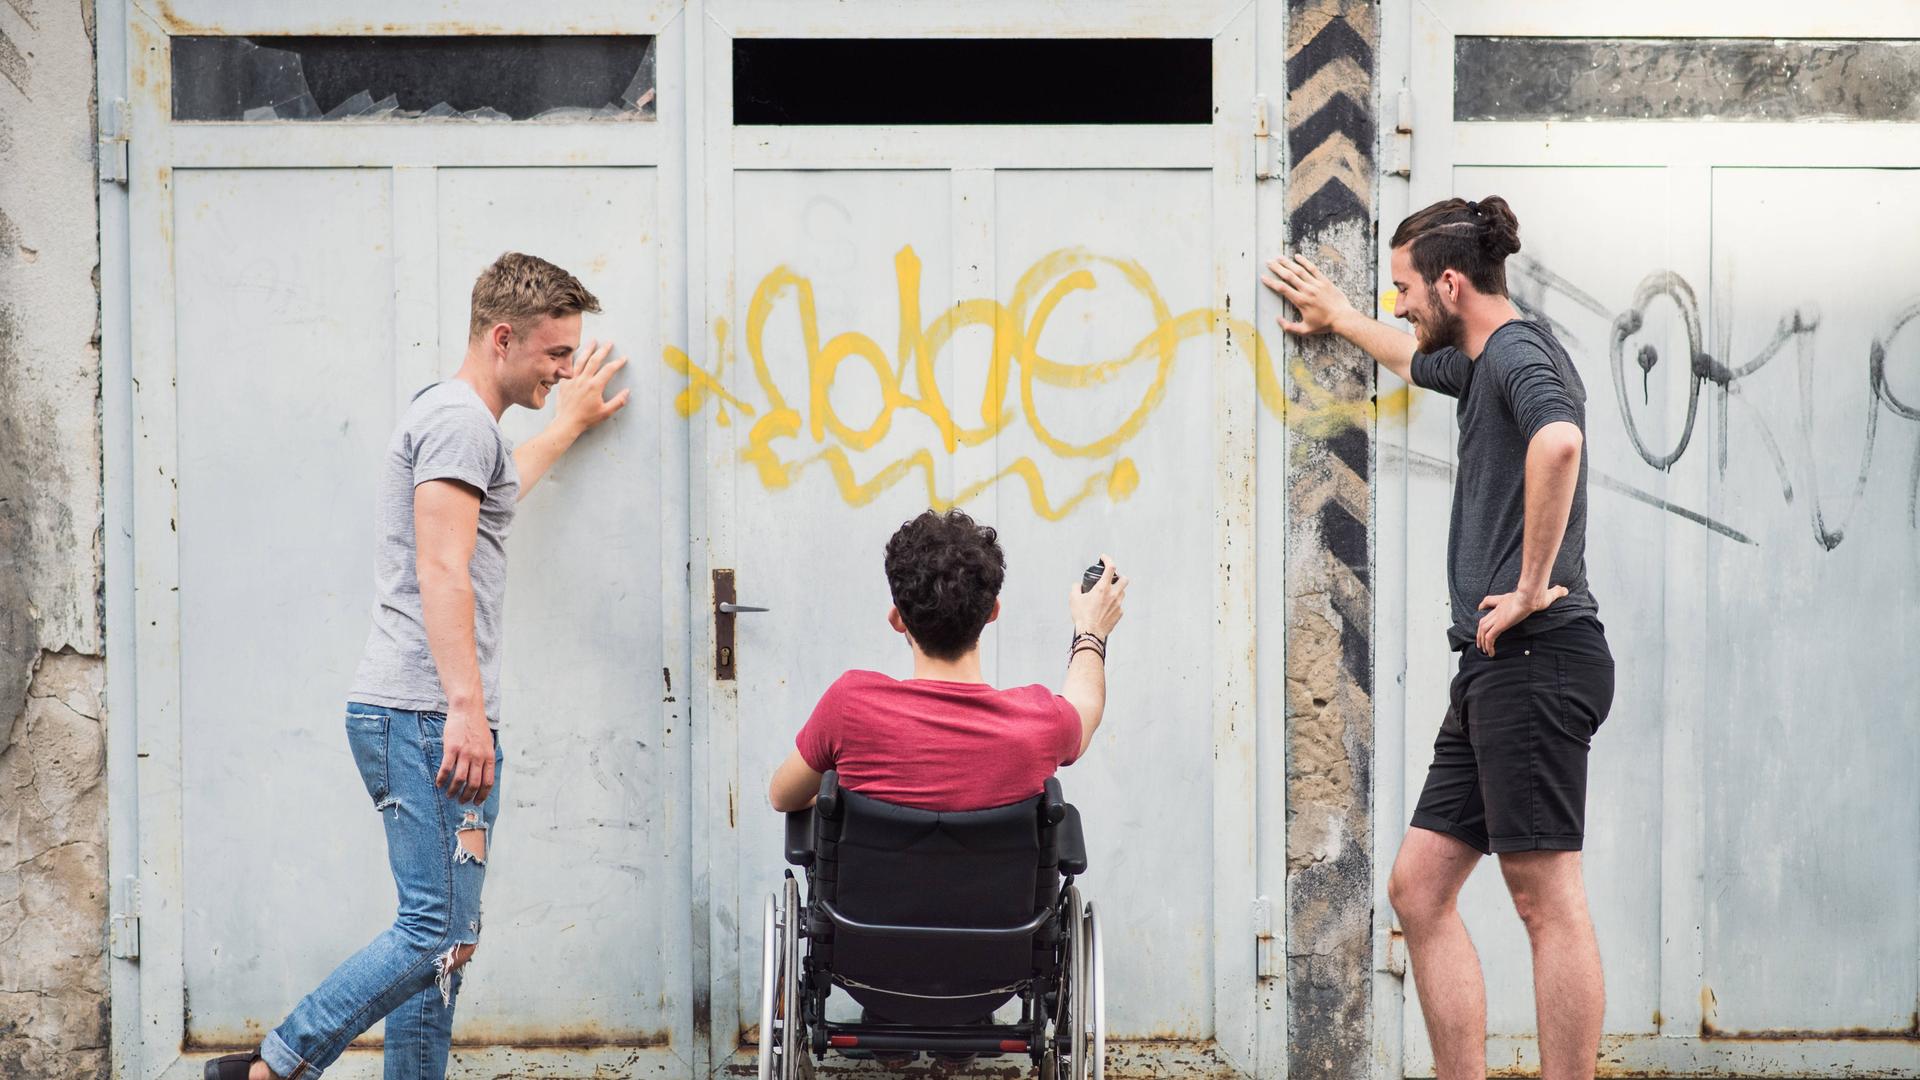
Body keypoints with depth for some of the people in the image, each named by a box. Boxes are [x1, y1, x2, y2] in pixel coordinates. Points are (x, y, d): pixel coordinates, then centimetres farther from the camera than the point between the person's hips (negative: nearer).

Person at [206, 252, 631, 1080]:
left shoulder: (457, 419, 25)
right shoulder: (459, 417, -8)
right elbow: (442, 570, -19)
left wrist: (567, 426, 62)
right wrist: (466, 706, -26)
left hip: (424, 719, 11)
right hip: (425, 715, -11)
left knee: (440, 937, 9)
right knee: (439, 937, -14)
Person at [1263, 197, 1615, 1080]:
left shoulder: (1519, 354, -9)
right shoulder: (1480, 362, 21)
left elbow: (1558, 442, -32)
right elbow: (1417, 358, 47)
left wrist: (1531, 585, -26)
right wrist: (1340, 318, 59)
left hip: (1535, 656, -10)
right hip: (1495, 670, 10)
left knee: (1547, 899, -10)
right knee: (1419, 887, 9)